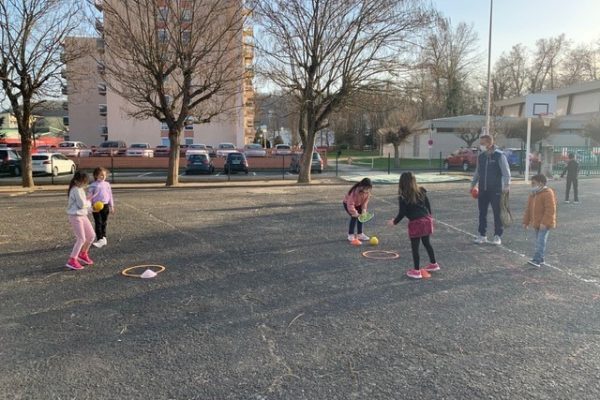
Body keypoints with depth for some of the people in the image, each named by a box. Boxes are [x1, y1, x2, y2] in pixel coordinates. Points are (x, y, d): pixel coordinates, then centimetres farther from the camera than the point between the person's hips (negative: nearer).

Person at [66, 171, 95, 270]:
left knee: (91, 235, 13)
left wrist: (90, 207, -1)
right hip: (75, 216, -10)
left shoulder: (80, 189, 13)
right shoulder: (76, 190, -18)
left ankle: (83, 254, 31)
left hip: (83, 215, 10)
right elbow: (82, 204, -21)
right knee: (81, 239, -9)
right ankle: (72, 261, -3)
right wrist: (89, 202, -1)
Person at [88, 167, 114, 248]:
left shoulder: (107, 184, 7)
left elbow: (110, 195, 12)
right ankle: (100, 239, -6)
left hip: (105, 205, 4)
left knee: (104, 223, 12)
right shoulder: (93, 185, -4)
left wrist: (112, 206, 13)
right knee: (98, 223, -6)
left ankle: (103, 237, 23)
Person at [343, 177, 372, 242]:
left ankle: (360, 234, 10)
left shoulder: (367, 192, -22)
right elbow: (350, 204, -41)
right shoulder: (355, 192, -41)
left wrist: (364, 209, -26)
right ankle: (350, 235, -9)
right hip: (347, 203, -6)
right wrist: (355, 213, -43)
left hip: (358, 204, 6)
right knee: (354, 217, -19)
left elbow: (365, 201, -11)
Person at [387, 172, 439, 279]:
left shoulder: (403, 197, -11)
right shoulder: (421, 192, 5)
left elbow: (402, 213, -9)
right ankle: (433, 264, 38)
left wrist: (394, 222, 7)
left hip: (415, 223, -6)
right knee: (427, 243, 24)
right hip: (427, 220, 6)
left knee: (415, 247, 4)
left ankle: (416, 271, 11)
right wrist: (429, 218, 24)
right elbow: (428, 206, 11)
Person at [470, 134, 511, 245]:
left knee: (497, 213, 3)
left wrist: (506, 185, -19)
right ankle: (482, 235, 17)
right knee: (482, 213, 8)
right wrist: (473, 184, 18)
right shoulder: (480, 156, 7)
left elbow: (506, 172, -10)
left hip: (496, 190, -5)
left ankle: (497, 236, 13)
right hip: (483, 189, 5)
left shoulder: (499, 156, -9)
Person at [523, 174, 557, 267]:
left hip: (544, 224, -9)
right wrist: (526, 221, 13)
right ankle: (540, 259, 24)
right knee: (539, 241, 15)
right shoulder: (533, 194, 12)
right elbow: (528, 209, 15)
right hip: (536, 223, 9)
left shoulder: (548, 193, -15)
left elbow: (550, 210, -21)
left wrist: (544, 223, -24)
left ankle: (537, 260, -17)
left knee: (540, 241, -13)